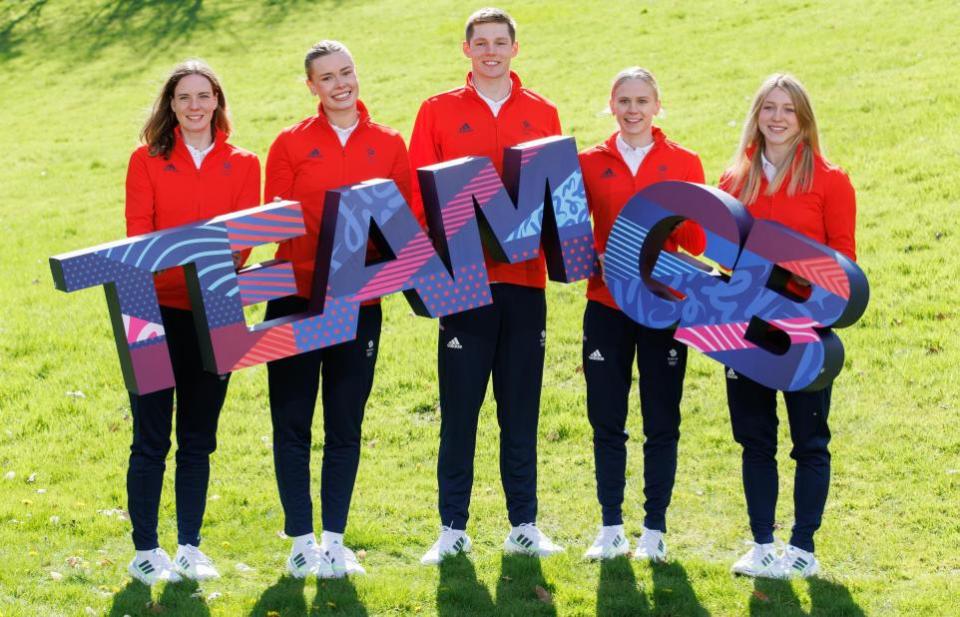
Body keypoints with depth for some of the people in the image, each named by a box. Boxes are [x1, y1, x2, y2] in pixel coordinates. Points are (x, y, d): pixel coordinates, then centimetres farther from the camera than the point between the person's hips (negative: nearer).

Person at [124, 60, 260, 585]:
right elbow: (138, 231, -3)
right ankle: (145, 551, 6)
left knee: (198, 438, 8)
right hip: (157, 309, -2)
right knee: (151, 438, -1)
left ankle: (190, 548, 17)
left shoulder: (242, 165, 10)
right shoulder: (147, 160, 6)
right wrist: (148, 278, -20)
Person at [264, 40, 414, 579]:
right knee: (292, 423, 1)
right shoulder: (291, 143, 4)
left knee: (346, 426, 6)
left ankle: (335, 542, 15)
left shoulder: (389, 145, 8)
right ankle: (303, 541, 10)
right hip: (296, 297, -1)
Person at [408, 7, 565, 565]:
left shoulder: (542, 114, 11)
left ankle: (525, 525, 14)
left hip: (525, 277, 2)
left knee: (521, 409, 6)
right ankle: (453, 529, 7)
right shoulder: (438, 112, 6)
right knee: (459, 408, 1)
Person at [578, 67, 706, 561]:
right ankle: (611, 528, 14)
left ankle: (655, 529, 12)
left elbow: (697, 243, -2)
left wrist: (678, 219, -21)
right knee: (606, 420, 3)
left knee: (661, 423, 2)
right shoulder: (590, 163, 6)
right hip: (606, 305, 1)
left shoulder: (683, 163, 3)